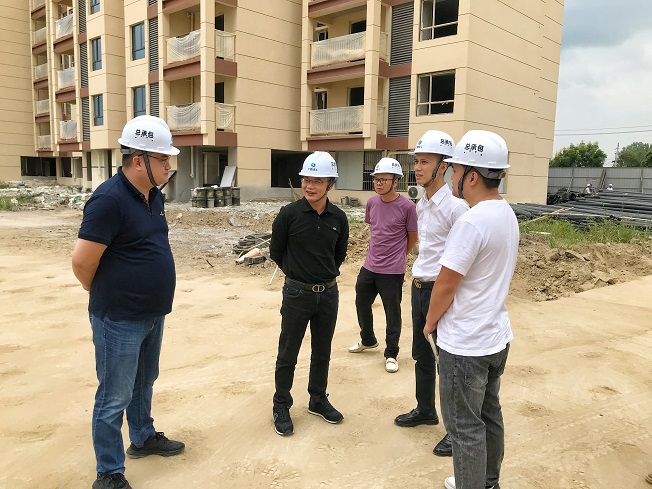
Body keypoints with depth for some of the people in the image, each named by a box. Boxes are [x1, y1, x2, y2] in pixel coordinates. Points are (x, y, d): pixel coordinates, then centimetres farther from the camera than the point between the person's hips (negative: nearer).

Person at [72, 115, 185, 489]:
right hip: (120, 320, -8)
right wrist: (107, 296, -3)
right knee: (115, 397, 7)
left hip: (154, 314, 8)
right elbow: (82, 262, -21)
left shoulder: (155, 196, 4)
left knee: (144, 382, 24)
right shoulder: (109, 199, -22)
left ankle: (144, 438, 45)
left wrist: (155, 295, 14)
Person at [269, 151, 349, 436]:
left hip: (328, 294, 3)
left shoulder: (338, 218, -3)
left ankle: (318, 400, 36)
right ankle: (281, 407, 25)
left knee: (322, 353, 17)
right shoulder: (289, 214, -12)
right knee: (288, 354, 8)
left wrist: (325, 276, 9)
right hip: (297, 294, -3)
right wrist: (297, 274, 7)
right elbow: (276, 252, 0)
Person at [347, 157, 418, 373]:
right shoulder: (371, 203, 1)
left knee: (392, 313, 6)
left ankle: (391, 354, 24)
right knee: (361, 304, 18)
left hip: (392, 271, -6)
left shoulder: (407, 207, -14)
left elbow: (412, 237, -1)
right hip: (368, 266, 6)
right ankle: (368, 340, 43)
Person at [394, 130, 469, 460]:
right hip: (418, 287, 9)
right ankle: (425, 410, 43)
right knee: (422, 356, 22)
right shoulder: (421, 205, 9)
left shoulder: (455, 207, -19)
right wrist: (417, 277, 16)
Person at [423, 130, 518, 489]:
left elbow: (445, 286, -19)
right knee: (489, 416, 22)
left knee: (465, 427, 6)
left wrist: (429, 323, 0)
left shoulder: (472, 221, -24)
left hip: (465, 345, -9)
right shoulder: (507, 214, 5)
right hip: (497, 337, 9)